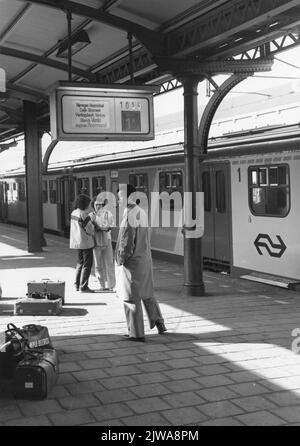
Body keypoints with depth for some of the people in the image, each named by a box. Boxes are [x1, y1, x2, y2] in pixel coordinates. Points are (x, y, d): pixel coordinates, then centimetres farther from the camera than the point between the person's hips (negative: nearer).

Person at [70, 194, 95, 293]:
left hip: (76, 242, 9)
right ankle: (83, 286, 2)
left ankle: (77, 285, 23)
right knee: (87, 265, 0)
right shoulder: (83, 214, -18)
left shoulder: (73, 213, 8)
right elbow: (89, 229, -18)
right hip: (86, 242, -9)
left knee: (80, 263, 20)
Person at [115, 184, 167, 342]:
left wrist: (120, 259, -11)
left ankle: (136, 333, 8)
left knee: (131, 297, 1)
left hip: (131, 262, -9)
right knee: (147, 293, 20)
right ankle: (159, 323, 25)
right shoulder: (142, 212, 9)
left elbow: (126, 240, -20)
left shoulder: (129, 214, -18)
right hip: (145, 258, 9)